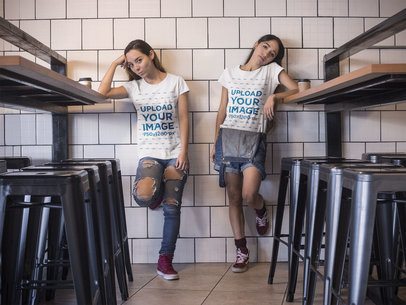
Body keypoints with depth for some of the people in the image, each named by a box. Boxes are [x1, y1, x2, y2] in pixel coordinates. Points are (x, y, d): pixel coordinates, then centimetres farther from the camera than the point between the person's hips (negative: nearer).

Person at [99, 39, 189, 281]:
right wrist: (115, 64, -1)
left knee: (172, 207, -1)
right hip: (149, 153, 1)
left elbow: (184, 119, -2)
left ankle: (165, 260, 11)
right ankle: (158, 194, 11)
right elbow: (103, 93, -6)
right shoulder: (134, 87, 7)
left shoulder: (176, 82, 1)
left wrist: (183, 152, -10)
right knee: (143, 196, -27)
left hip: (175, 154, -1)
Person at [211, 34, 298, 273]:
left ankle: (261, 210, 22)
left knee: (249, 195, -16)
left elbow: (297, 90, -2)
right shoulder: (229, 74, 13)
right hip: (228, 136, 3)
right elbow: (222, 112, 14)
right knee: (234, 198, 4)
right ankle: (242, 251, 16)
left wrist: (274, 97, -15)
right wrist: (215, 143, 10)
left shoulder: (272, 71, 7)